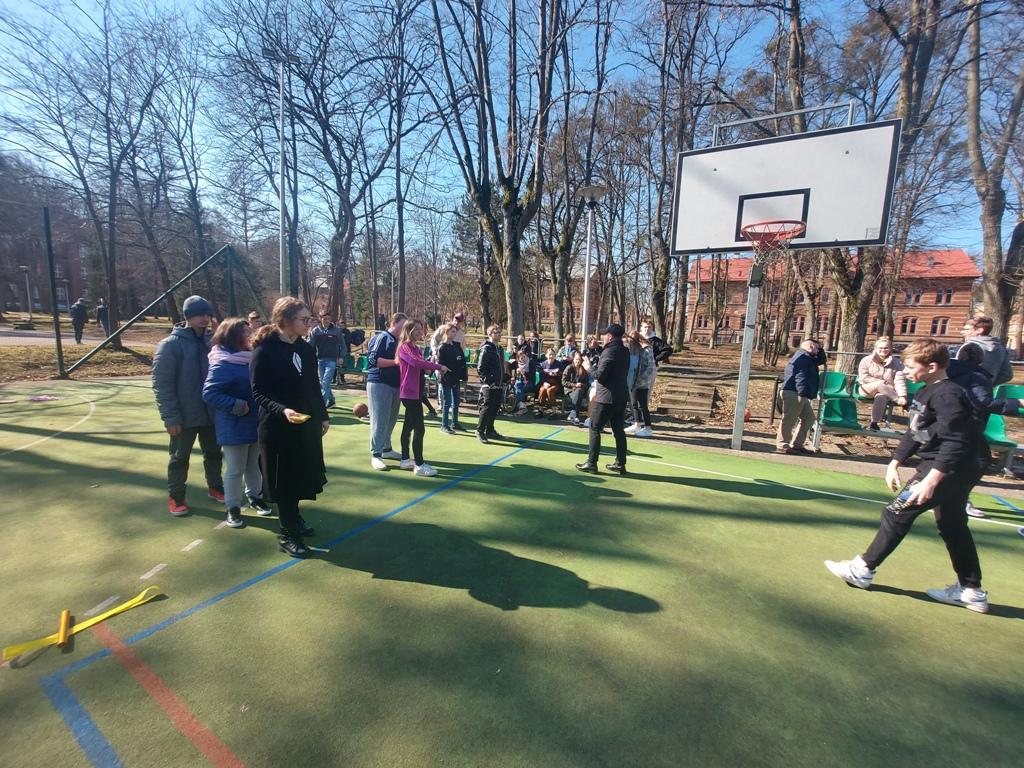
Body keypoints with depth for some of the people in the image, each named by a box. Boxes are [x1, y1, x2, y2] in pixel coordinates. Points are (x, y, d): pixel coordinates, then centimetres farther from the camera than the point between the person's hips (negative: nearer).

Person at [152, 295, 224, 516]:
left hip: (212, 413, 5)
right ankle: (175, 497, 28)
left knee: (214, 452, 18)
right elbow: (162, 384, -14)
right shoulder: (171, 345, -13)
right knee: (179, 457, 11)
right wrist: (170, 416, -17)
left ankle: (215, 487, 36)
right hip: (185, 415, -4)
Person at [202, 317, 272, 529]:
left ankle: (254, 497, 36)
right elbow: (209, 394, -21)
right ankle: (233, 507, 21)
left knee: (254, 464, 19)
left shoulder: (250, 357, 4)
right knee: (235, 469, 5)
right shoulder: (222, 364, -18)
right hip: (234, 427, -7)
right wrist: (236, 405, -24)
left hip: (254, 422, 7)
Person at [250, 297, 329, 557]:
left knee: (302, 476, 17)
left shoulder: (306, 349, 4)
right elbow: (258, 393, -14)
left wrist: (323, 416, 13)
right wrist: (282, 410, -29)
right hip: (278, 428, -6)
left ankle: (294, 518, 38)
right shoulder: (264, 351, -14)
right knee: (285, 480, 5)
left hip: (308, 425, 6)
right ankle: (288, 534, 20)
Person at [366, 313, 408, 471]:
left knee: (391, 419, 14)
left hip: (396, 384, 8)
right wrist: (395, 362, -22)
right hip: (379, 384, -8)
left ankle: (386, 448, 28)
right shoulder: (381, 337, -9)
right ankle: (375, 455, 1)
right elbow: (373, 359, -17)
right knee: (380, 420, -6)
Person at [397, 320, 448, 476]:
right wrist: (438, 367, -24)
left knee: (408, 426, 16)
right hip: (410, 393, -10)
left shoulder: (416, 348, 16)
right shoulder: (405, 347, -12)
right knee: (419, 429, -10)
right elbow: (417, 362, -29)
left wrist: (430, 368, -8)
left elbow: (420, 366, 11)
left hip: (416, 392, 10)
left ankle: (405, 460, 26)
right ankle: (419, 465, -5)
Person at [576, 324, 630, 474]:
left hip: (606, 398, -8)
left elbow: (600, 375, -20)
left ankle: (591, 463, 5)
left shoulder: (609, 351, -16)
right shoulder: (625, 351, 10)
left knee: (595, 429, 2)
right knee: (619, 430, 12)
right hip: (621, 396, 8)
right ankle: (620, 464, 17)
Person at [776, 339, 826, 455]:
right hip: (793, 393, -11)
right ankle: (782, 445, 0)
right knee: (789, 419, -7)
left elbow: (821, 360, 35)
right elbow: (800, 376, -22)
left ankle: (796, 444, 18)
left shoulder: (809, 358, 23)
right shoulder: (802, 357, -12)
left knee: (809, 418, 14)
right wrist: (803, 393, -28)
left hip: (800, 395, 11)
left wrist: (820, 349, 19)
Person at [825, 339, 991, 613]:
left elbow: (955, 443, -27)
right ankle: (971, 591, 30)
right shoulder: (927, 393, 10)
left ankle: (862, 569, 1)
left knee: (897, 511, -7)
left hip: (952, 468, -10)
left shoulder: (947, 395, -20)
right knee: (952, 525, 18)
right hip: (960, 469, 11)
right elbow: (914, 433, 17)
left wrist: (930, 481, -31)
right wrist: (895, 463, 14)